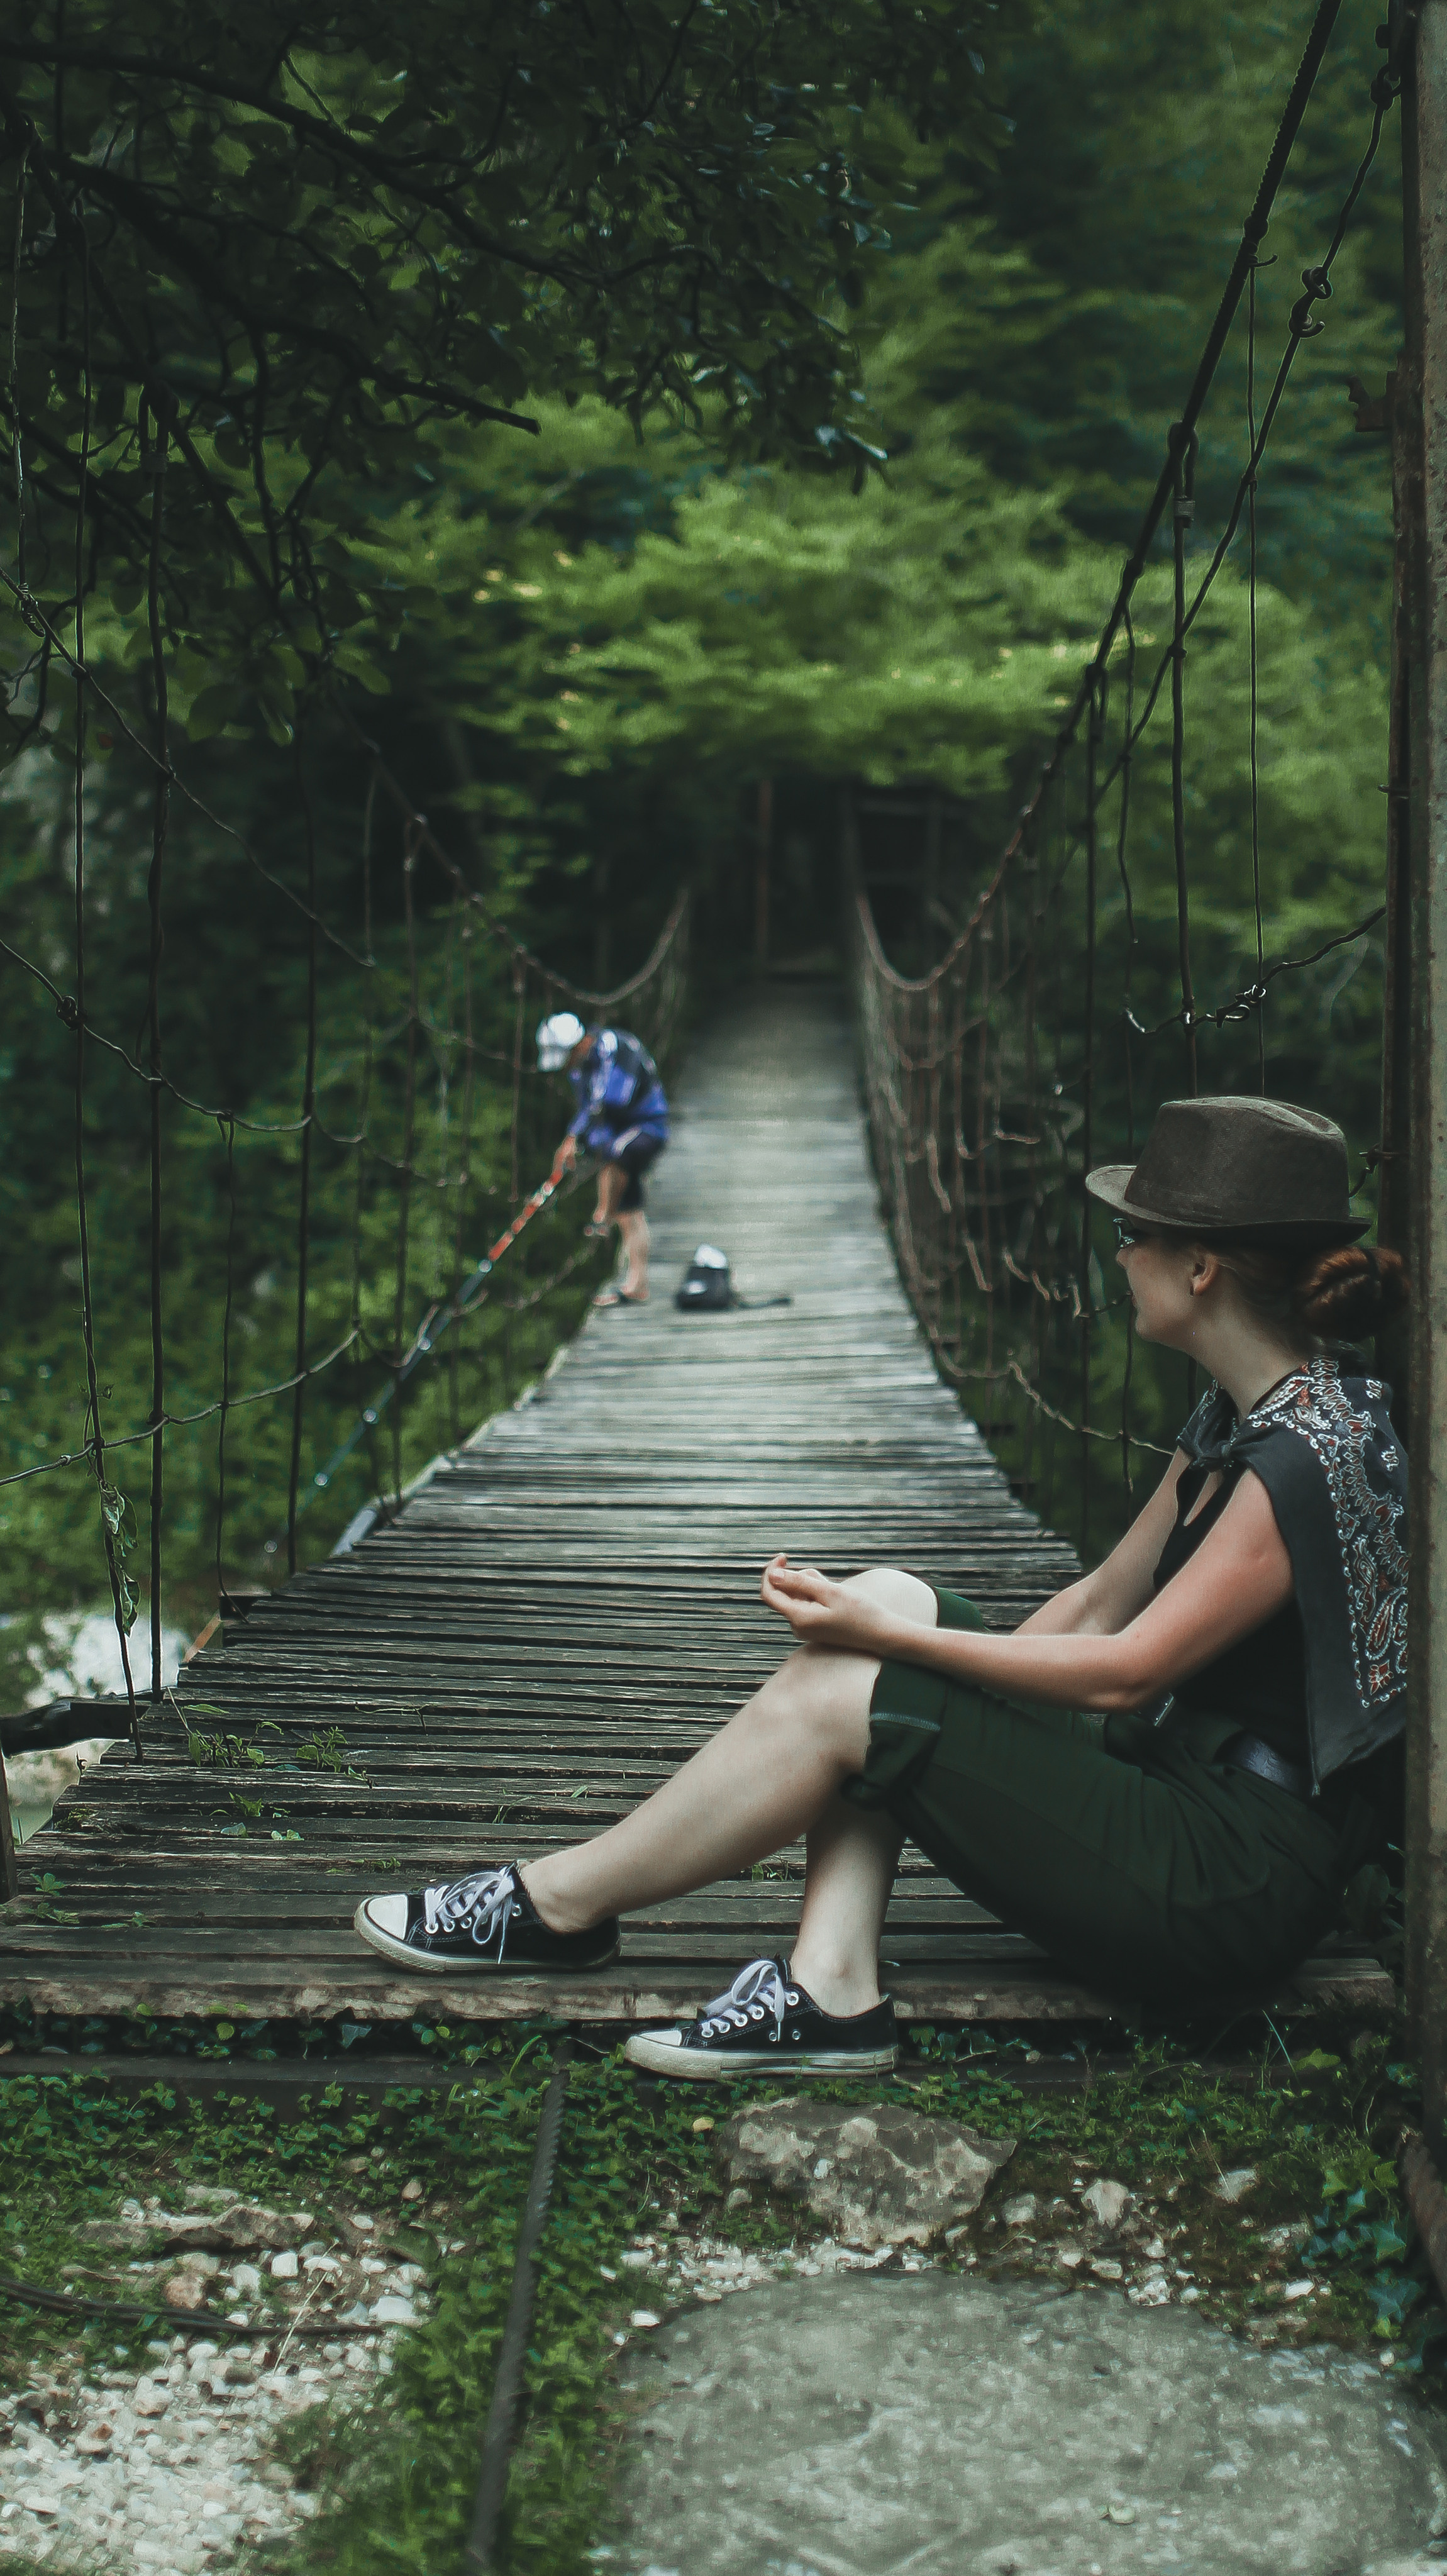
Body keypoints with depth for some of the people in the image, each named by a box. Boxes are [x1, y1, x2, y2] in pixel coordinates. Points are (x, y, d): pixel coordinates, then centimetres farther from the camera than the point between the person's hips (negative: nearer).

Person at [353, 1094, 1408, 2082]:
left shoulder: (1309, 1452, -20)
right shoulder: (1235, 1415, 11)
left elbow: (1125, 1670, -19)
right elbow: (1100, 1600, 14)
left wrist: (892, 1641, -16)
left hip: (1239, 1889, -9)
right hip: (1175, 1799, 9)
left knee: (841, 1697, -14)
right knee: (886, 1599, -1)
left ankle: (558, 1905, 4)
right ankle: (831, 1991, -8)